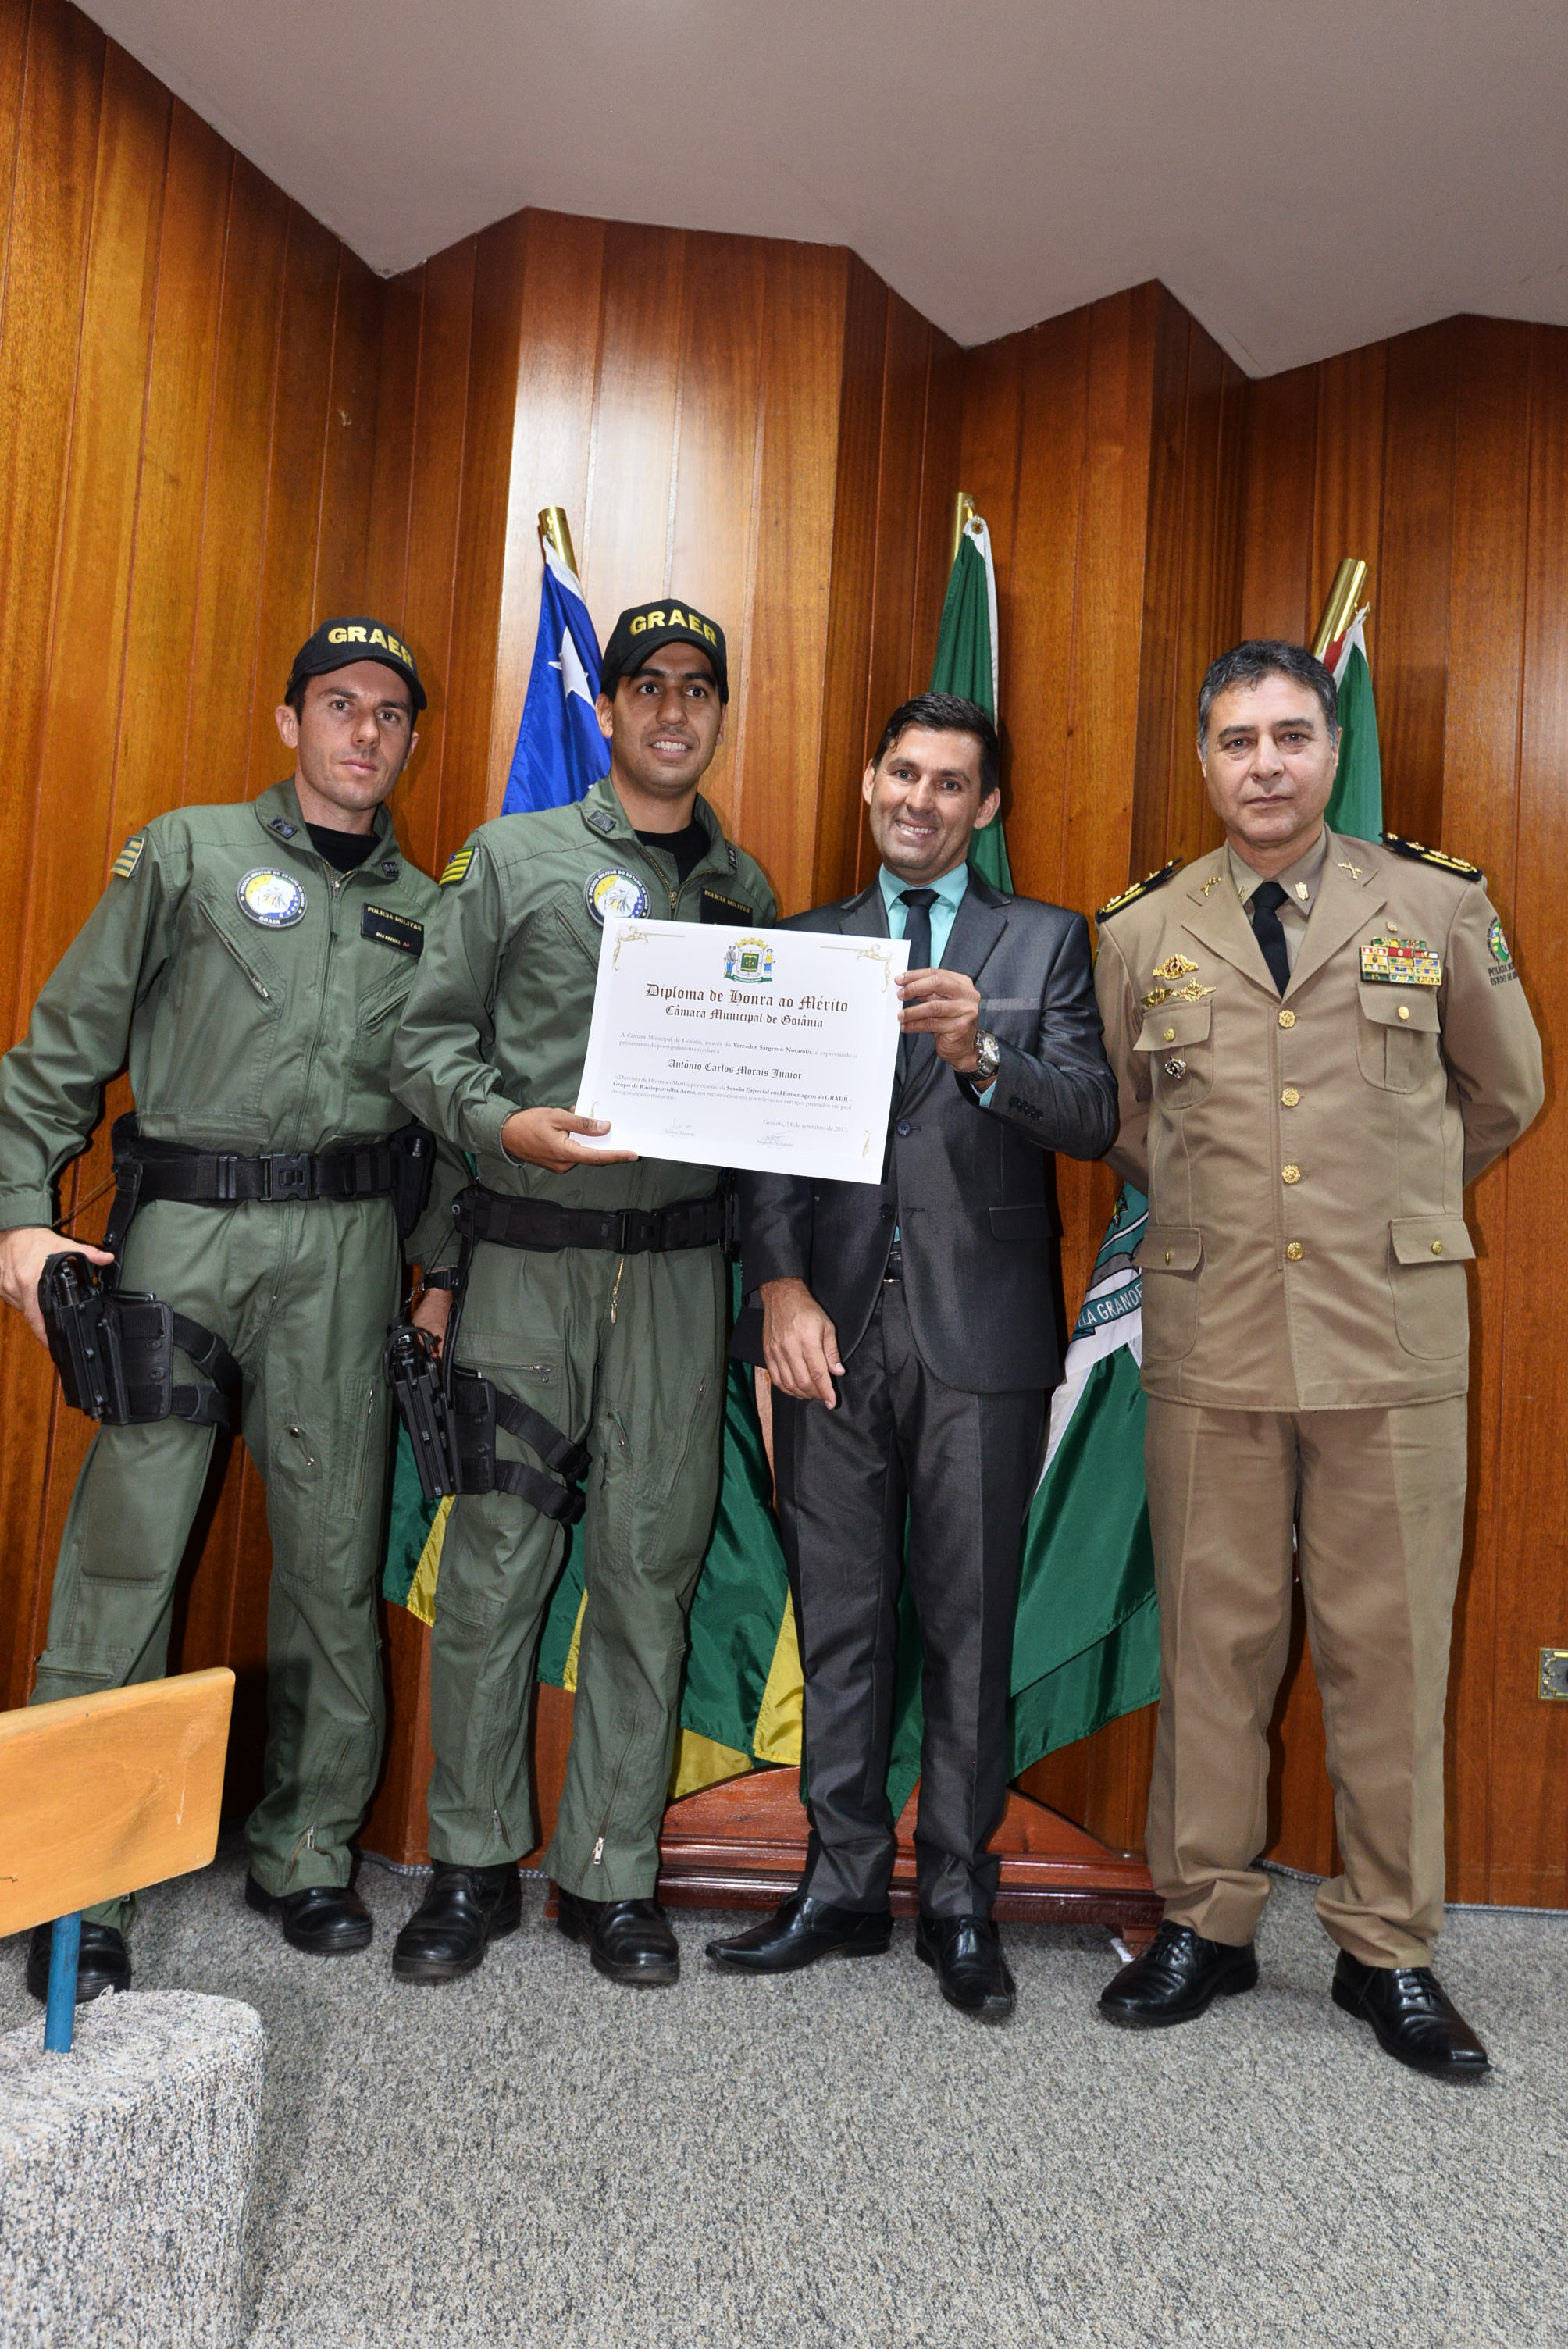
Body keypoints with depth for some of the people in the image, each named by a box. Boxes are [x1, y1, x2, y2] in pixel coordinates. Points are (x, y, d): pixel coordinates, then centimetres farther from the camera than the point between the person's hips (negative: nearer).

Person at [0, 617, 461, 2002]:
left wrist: (445, 1272, 10)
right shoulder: (187, 854, 8)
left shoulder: (426, 910, 15)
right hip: (185, 1225, -2)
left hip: (349, 1247, 3)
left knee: (335, 1555, 5)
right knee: (126, 1545, -4)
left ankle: (307, 1855, 21)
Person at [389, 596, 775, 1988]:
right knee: (495, 1557, 1)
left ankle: (611, 1872, 18)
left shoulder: (746, 888, 14)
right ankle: (474, 1865, 19)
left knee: (651, 1562, 5)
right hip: (529, 1251, -2)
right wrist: (513, 1126, -15)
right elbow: (431, 1039, 3)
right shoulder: (515, 858, 6)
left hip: (679, 1259, 2)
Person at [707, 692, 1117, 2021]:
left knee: (969, 1625, 5)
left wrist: (982, 1052, -23)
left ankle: (961, 1901, 20)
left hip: (981, 1327, -1)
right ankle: (844, 1885, 23)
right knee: (839, 1620, 9)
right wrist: (781, 1287, -8)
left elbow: (1094, 1116, -4)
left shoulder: (1045, 942, 9)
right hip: (835, 1324, 2)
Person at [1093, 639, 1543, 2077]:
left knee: (1392, 1646, 6)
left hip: (1395, 1335, 0)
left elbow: (1504, 1096, 17)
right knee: (1213, 1640, 8)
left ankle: (1389, 1950, 23)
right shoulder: (1142, 933, 7)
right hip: (1209, 1342, 1)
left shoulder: (1442, 908, 5)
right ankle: (1206, 1924, 24)